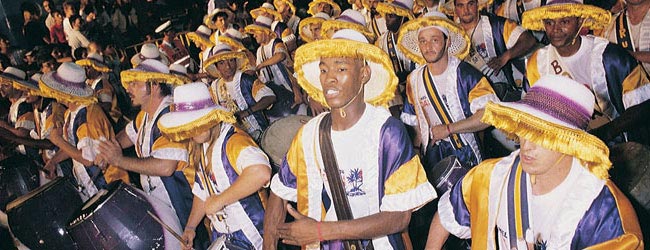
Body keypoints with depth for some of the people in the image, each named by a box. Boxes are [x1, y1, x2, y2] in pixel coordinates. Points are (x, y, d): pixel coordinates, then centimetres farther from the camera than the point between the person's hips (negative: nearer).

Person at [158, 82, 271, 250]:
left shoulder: (234, 140, -23)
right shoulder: (199, 147, 5)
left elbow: (261, 172, -43)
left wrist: (220, 200, -33)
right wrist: (190, 227, 8)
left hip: (251, 236, -8)